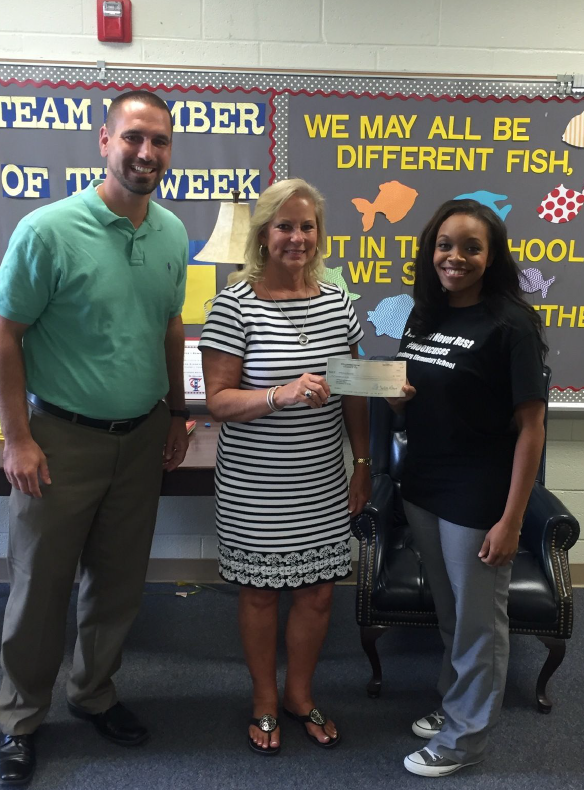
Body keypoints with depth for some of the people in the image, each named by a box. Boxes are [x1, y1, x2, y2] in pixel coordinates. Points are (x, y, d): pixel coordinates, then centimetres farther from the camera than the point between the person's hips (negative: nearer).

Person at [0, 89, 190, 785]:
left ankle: (93, 693, 39)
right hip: (63, 437, -4)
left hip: (142, 437, 5)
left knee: (119, 581, 16)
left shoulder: (172, 233, 3)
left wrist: (177, 415, 13)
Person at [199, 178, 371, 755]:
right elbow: (218, 400, -13)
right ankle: (265, 700, 38)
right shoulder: (235, 305, -11)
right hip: (255, 487, -4)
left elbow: (354, 391, 10)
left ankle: (300, 693, 40)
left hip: (322, 484, 4)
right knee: (260, 594, 12)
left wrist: (363, 463, 9)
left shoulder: (336, 301, 3)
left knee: (318, 593, 13)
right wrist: (282, 395, -29)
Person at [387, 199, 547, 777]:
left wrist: (511, 520, -17)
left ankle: (466, 735, 30)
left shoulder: (509, 325, -14)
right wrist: (395, 395, -7)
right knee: (448, 612, 22)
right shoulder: (423, 318, 6)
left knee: (478, 621, 11)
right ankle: (454, 702, 43)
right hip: (421, 490, 6)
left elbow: (530, 426, -15)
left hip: (478, 502, -6)